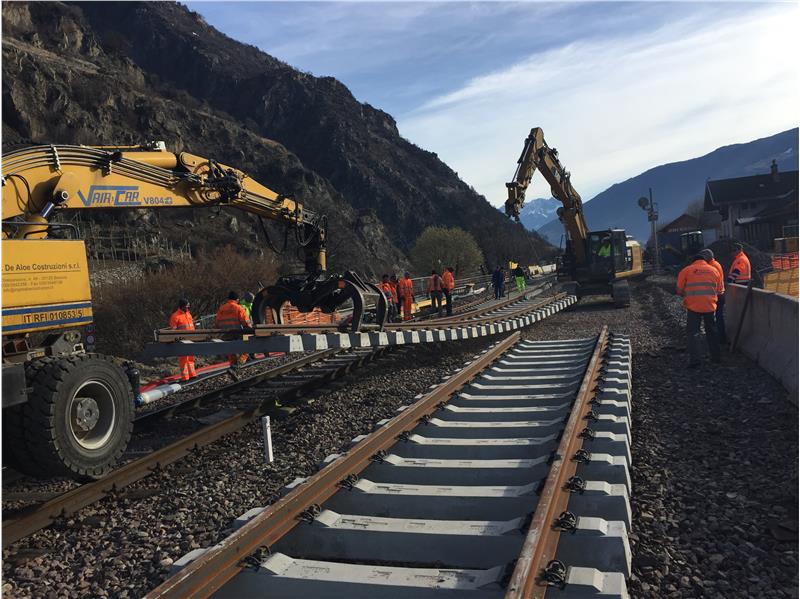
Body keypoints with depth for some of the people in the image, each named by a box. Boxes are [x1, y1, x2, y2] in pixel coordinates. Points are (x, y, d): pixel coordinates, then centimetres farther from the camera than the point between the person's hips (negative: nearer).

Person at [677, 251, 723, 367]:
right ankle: (715, 357, 28)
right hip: (710, 306, 3)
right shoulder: (714, 270, 7)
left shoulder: (686, 271, -1)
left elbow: (679, 291, 0)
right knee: (711, 332, 19)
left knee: (693, 333, 4)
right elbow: (719, 291, 10)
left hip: (693, 307, -3)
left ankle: (695, 360, -4)